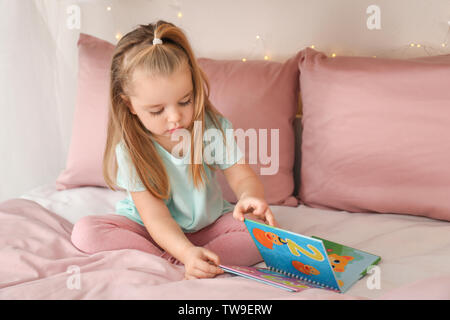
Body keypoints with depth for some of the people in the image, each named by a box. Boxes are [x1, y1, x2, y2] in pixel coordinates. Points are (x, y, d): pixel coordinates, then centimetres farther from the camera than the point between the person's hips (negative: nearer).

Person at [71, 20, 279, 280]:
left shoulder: (214, 126, -15)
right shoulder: (130, 148, -20)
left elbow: (243, 177, -12)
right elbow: (155, 216, -24)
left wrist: (250, 198, -38)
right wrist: (186, 251, -44)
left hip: (208, 225, 1)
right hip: (153, 232, -1)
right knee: (85, 231, -25)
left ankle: (172, 265, -28)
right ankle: (179, 264, -29)